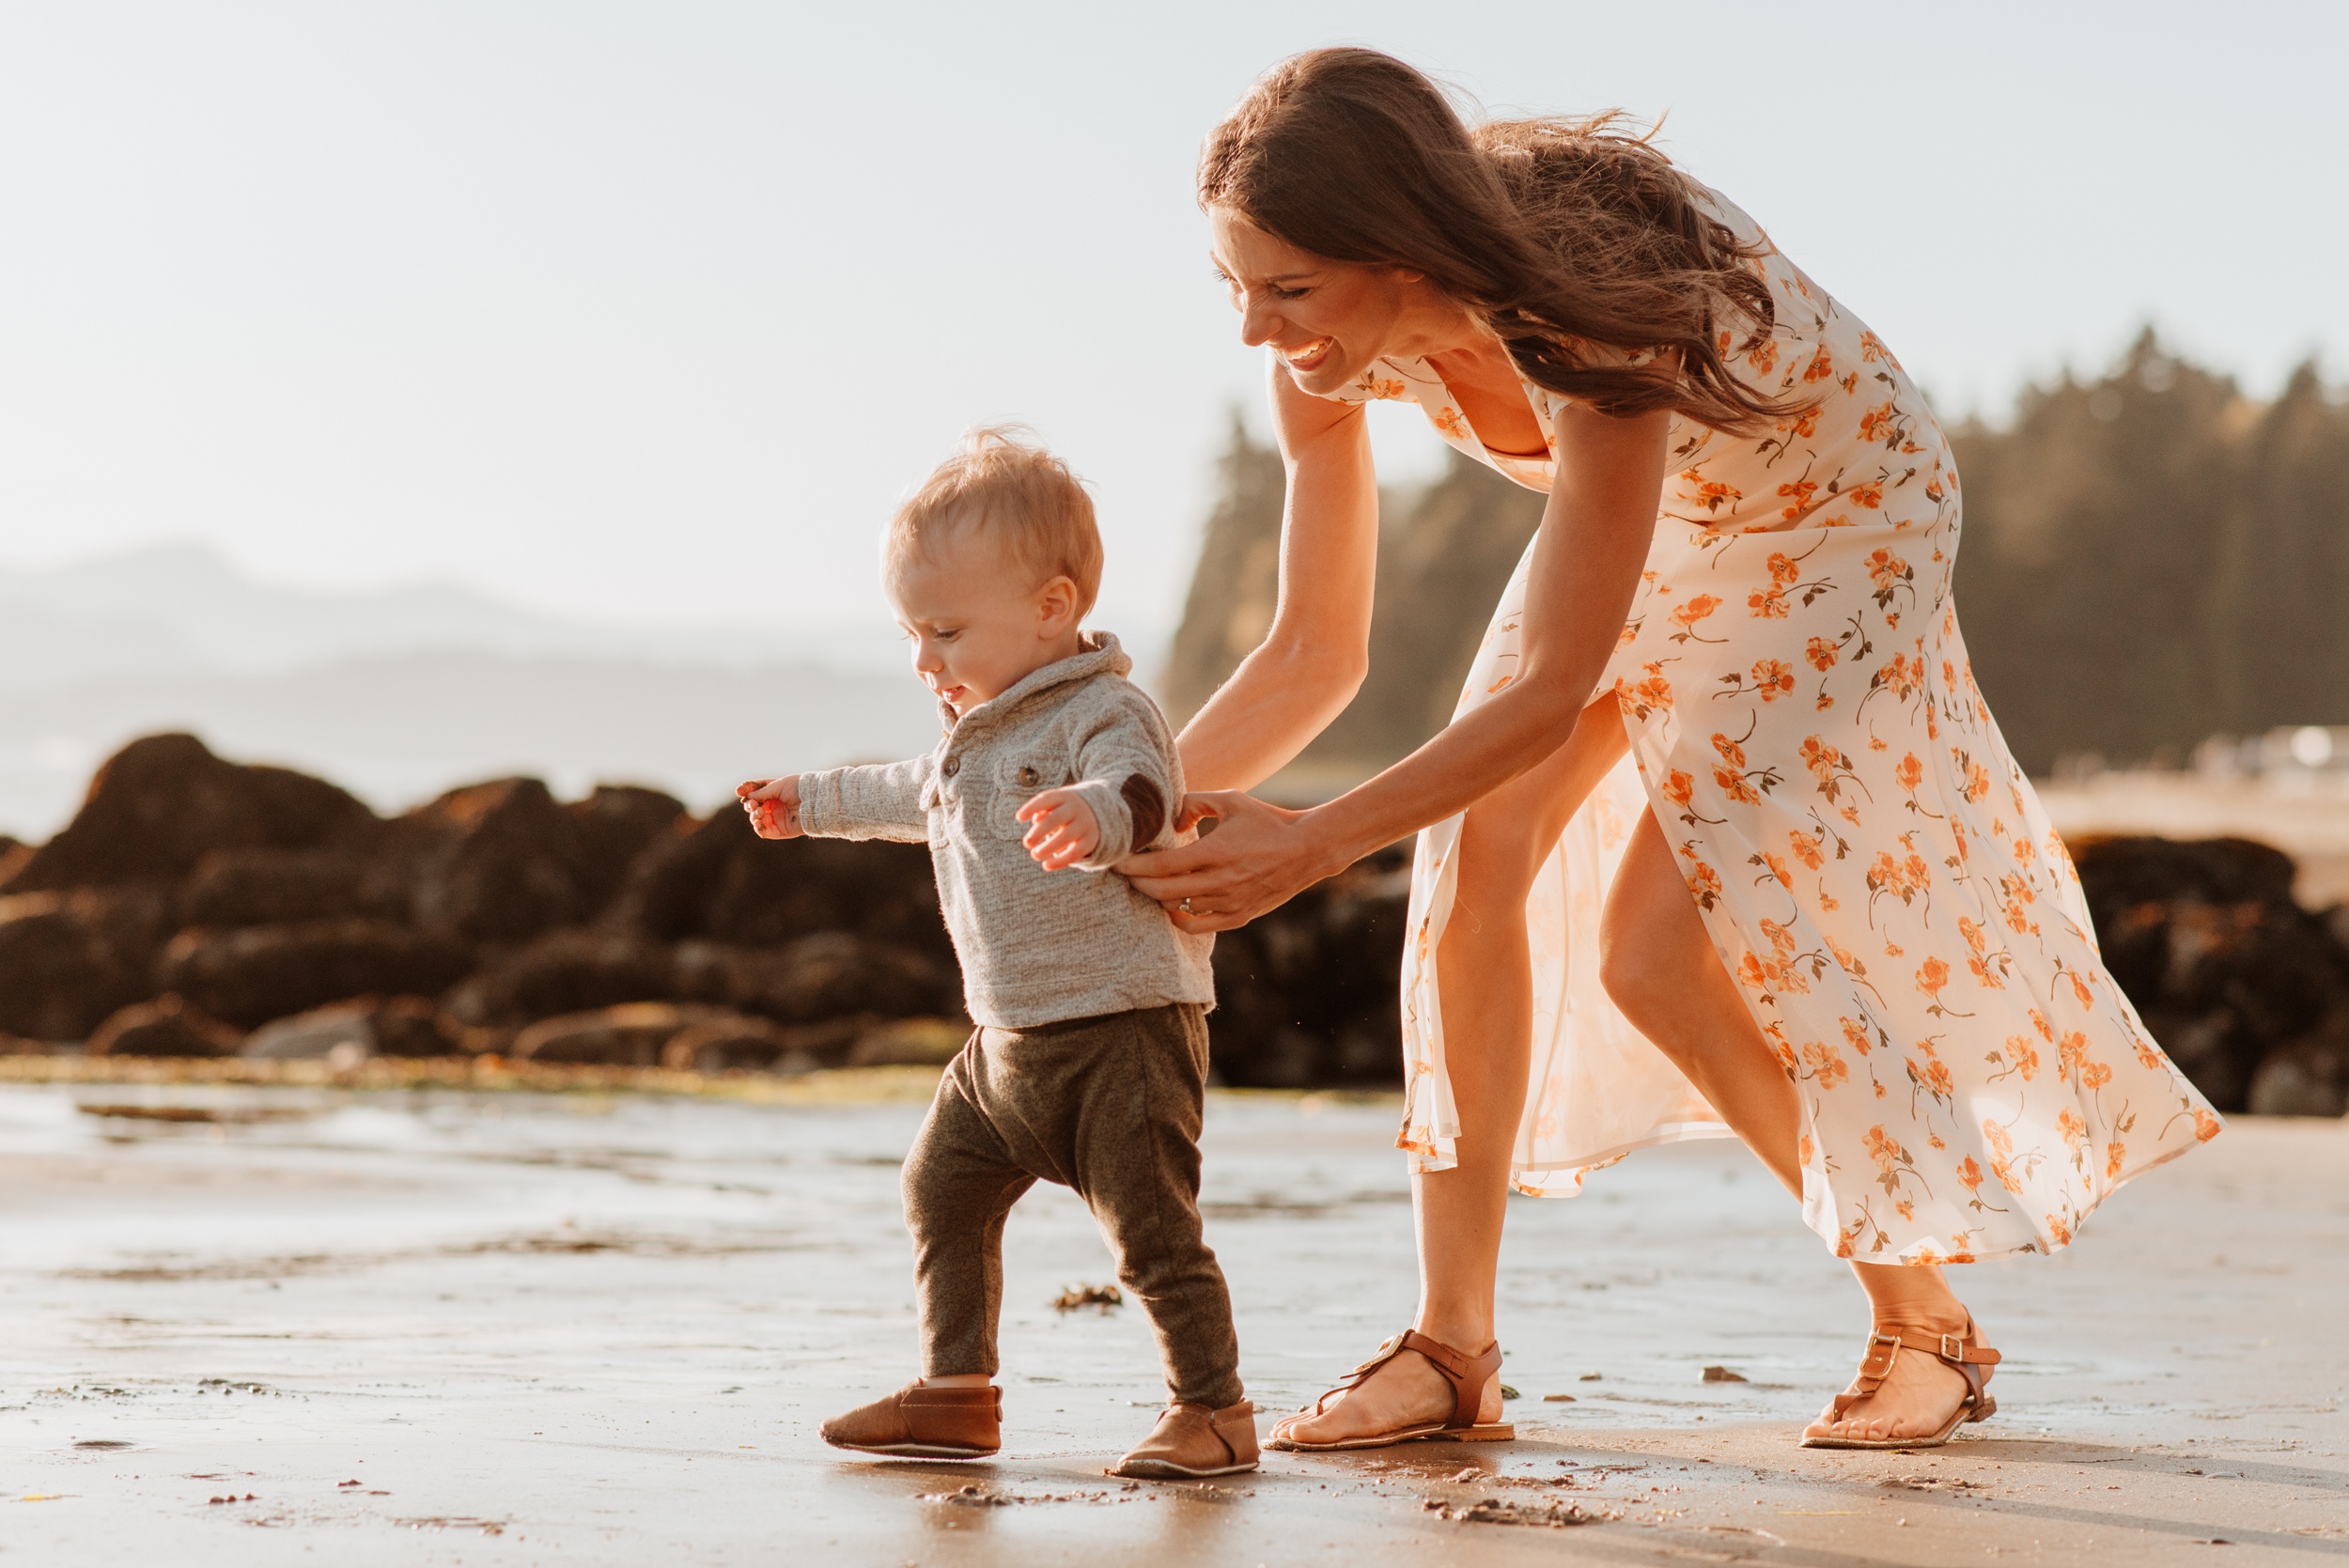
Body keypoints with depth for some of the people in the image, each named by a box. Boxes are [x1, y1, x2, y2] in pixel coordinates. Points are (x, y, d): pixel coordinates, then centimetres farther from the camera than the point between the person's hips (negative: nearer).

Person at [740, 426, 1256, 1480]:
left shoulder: (1103, 711, -14)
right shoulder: (976, 728, 14)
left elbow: (1140, 793, -34)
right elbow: (924, 798, 35)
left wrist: (1091, 815, -57)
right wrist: (814, 804, 46)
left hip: (1122, 1025, -9)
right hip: (1009, 1039, 9)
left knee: (1149, 1225, -10)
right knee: (943, 1189, 11)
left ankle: (1213, 1407, 1)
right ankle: (956, 1391, 21)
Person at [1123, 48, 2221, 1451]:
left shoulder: (1591, 327, -41)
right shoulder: (1332, 348, -21)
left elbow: (1551, 694, -36)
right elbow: (1318, 652, -13)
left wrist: (1313, 845, -38)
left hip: (1837, 524, -6)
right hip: (1657, 520, 6)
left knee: (1652, 949, -14)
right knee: (1474, 855, -13)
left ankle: (1929, 1328, 4)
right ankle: (1452, 1347, -5)